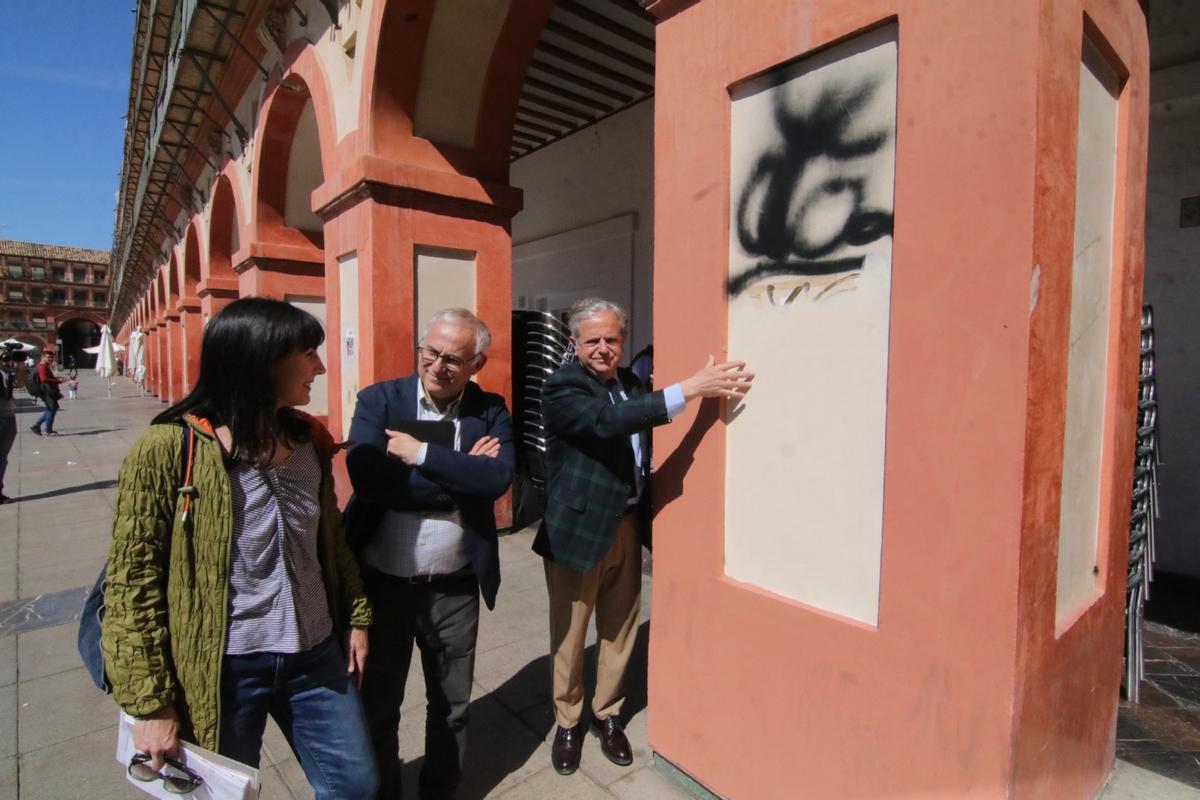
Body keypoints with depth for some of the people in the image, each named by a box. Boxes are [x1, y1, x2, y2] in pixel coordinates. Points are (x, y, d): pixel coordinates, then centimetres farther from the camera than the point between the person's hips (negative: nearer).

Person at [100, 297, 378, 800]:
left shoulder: (309, 440, 1)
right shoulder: (169, 449, -15)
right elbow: (132, 581, -11)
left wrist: (356, 616, 11)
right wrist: (151, 701, -10)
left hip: (316, 655, 5)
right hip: (225, 668, -4)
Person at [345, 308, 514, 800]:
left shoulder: (490, 412, -5)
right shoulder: (378, 401, -7)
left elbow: (498, 478, -21)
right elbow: (367, 479, -22)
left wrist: (420, 453, -21)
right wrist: (459, 474, -19)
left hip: (454, 589, 1)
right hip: (381, 583, 0)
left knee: (452, 705, 21)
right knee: (376, 707, 21)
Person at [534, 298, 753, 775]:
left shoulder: (632, 382, 6)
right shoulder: (561, 388, -15)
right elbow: (607, 420, -33)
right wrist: (691, 387, -37)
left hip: (627, 526, 6)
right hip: (578, 528, -5)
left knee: (619, 631, 18)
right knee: (570, 635, 12)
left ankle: (607, 714, 41)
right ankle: (568, 722, 36)